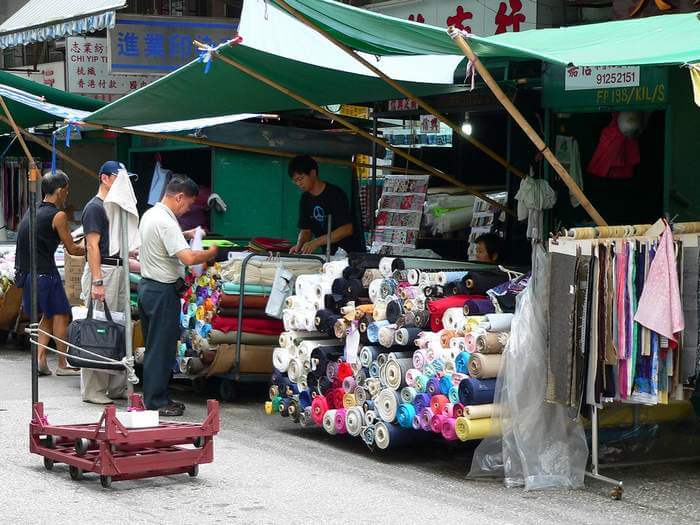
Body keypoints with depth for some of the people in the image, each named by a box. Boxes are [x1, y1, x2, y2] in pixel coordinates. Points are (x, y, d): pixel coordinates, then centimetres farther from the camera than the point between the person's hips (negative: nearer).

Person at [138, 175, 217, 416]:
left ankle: (156, 397, 22)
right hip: (163, 291, -10)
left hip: (147, 286, 10)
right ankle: (156, 402, 2)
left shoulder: (150, 214, 10)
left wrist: (186, 234, 24)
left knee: (154, 346, 15)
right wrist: (212, 252, -13)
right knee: (161, 349, -3)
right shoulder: (166, 223, -21)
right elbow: (189, 258, -29)